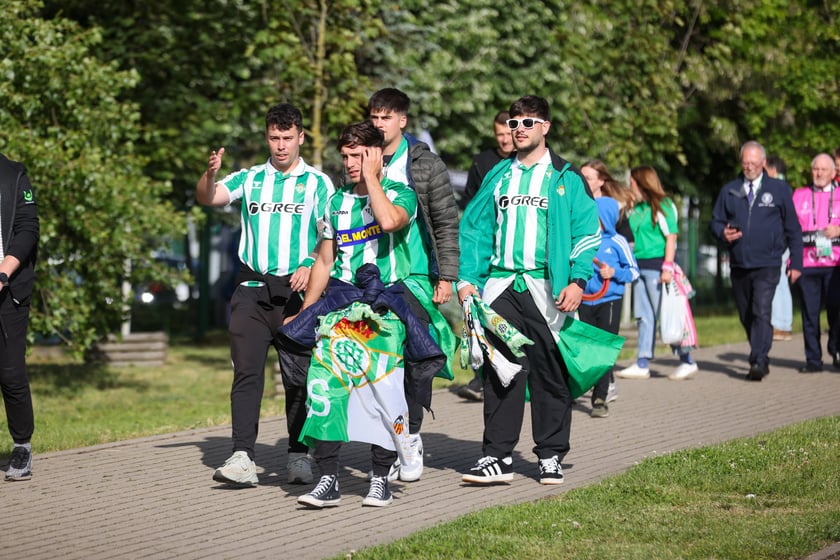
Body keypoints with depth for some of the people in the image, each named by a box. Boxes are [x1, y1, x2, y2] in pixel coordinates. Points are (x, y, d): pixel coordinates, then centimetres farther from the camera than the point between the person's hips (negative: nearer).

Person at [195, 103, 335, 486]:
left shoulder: (317, 183, 8)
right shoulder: (249, 179, 13)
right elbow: (208, 198, 1)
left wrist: (311, 265, -17)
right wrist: (211, 173, -21)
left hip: (296, 290, -1)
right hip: (252, 289, 1)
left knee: (299, 376, 2)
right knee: (246, 372, -7)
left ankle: (299, 455, 11)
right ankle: (242, 458, -12)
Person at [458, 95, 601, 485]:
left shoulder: (565, 178, 4)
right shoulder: (498, 176, 15)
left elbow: (587, 233, -1)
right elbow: (475, 229, 15)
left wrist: (578, 281, -12)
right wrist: (467, 278, 3)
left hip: (545, 288, -3)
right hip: (501, 287, 3)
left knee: (549, 372, 2)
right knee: (500, 371, 0)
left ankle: (551, 457, 11)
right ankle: (497, 456, 1)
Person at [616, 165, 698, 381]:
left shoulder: (662, 205, -7)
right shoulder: (637, 208, 15)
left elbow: (671, 236, -12)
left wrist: (668, 266, -19)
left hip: (656, 265, -8)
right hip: (640, 266, 8)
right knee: (644, 317, 6)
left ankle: (687, 361, 3)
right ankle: (642, 365, 6)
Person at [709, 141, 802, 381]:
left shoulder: (779, 189, 4)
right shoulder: (729, 190, 10)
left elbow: (793, 228, 6)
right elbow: (715, 221, 13)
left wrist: (796, 263, 1)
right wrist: (723, 232, -12)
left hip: (767, 266, -4)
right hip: (738, 266, 4)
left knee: (761, 312, -18)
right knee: (746, 316, 10)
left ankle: (758, 363, -22)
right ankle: (762, 358, 26)